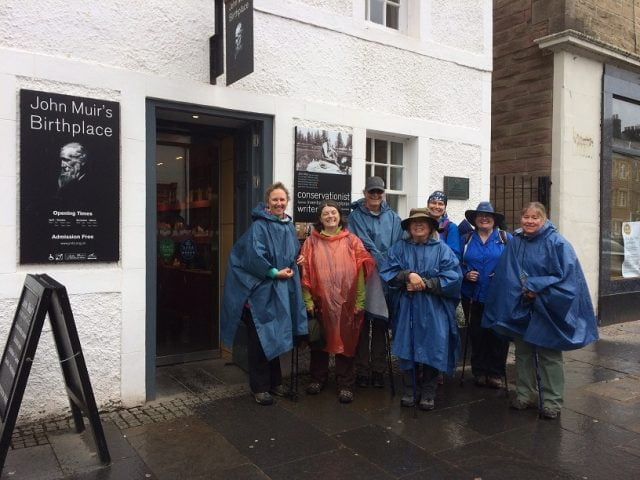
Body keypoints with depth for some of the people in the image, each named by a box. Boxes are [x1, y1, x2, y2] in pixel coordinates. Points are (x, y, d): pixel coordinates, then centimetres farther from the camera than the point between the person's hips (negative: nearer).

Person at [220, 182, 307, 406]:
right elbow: (254, 255, -22)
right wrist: (274, 272, -18)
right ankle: (259, 387, 11)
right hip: (261, 289, -7)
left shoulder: (289, 226, 13)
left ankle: (274, 382, 27)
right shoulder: (259, 226, -12)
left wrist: (298, 259, 5)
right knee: (261, 338, -1)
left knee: (277, 337, 15)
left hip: (283, 289, 7)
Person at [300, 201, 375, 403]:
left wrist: (359, 301, -4)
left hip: (346, 301, -1)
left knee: (345, 340, 5)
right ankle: (318, 378, 29)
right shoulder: (311, 242, 3)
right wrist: (308, 301, -5)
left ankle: (345, 384, 17)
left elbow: (359, 272, 0)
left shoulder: (352, 241, 2)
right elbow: (305, 272, 0)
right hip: (320, 301, 1)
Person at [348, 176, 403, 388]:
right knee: (362, 325, 4)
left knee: (380, 325, 9)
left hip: (386, 279, 2)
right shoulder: (355, 216, 2)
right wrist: (383, 262, -13)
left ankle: (378, 370, 19)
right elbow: (362, 244, -8)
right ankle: (362, 371, 14)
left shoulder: (393, 218, 10)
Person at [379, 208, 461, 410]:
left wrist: (425, 284, -14)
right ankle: (410, 390, 21)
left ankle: (428, 393, 17)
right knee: (408, 350, 5)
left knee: (431, 350, 2)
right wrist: (408, 275, -19)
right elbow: (387, 273, -3)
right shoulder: (399, 248, 7)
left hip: (434, 311, -1)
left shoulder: (442, 249, 2)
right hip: (406, 309, 1)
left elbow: (453, 278, -7)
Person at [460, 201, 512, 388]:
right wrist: (466, 274, -9)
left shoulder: (505, 238, 3)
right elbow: (457, 264, 9)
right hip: (473, 296, 2)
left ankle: (495, 373, 17)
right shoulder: (466, 239, 8)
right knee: (476, 335, 9)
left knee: (497, 335, 3)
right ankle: (479, 371, 22)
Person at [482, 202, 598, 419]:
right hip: (520, 308, 5)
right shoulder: (515, 243, 3)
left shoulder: (556, 243, -10)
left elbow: (566, 276, -14)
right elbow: (506, 275, 5)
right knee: (523, 353, 12)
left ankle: (551, 402, 15)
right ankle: (525, 396, 25)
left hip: (547, 310, -4)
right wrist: (523, 290, -11)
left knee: (549, 356, 3)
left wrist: (535, 288, -17)